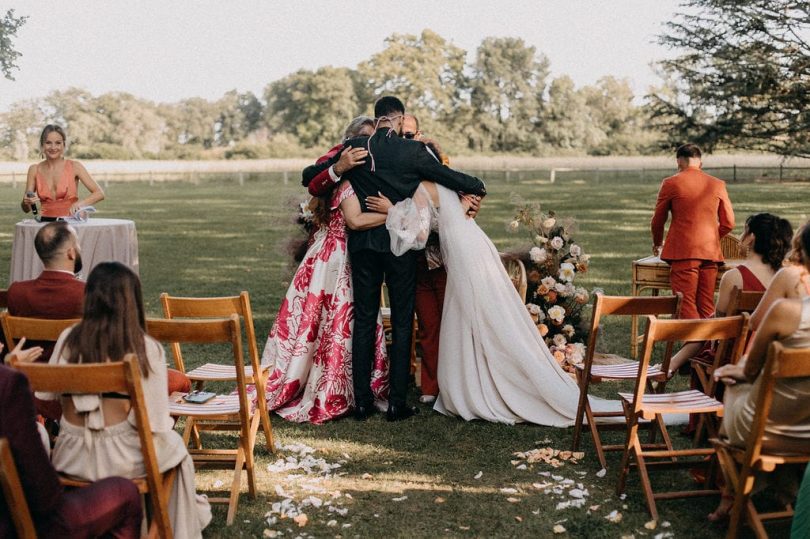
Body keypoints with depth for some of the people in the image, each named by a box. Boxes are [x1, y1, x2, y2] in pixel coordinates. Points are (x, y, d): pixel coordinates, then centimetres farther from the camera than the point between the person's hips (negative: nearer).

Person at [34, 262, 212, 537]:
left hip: (70, 459, 4)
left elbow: (46, 394, 3)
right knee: (175, 446, 28)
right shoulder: (147, 349, -14)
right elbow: (157, 422, -14)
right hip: (121, 459, -4)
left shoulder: (68, 339, -4)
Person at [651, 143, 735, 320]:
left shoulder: (671, 183, -1)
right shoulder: (718, 184, 9)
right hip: (710, 252, 4)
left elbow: (657, 221, 8)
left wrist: (657, 243, 27)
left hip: (683, 252, -4)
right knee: (707, 309, 9)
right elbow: (728, 223, 11)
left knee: (687, 307, -4)